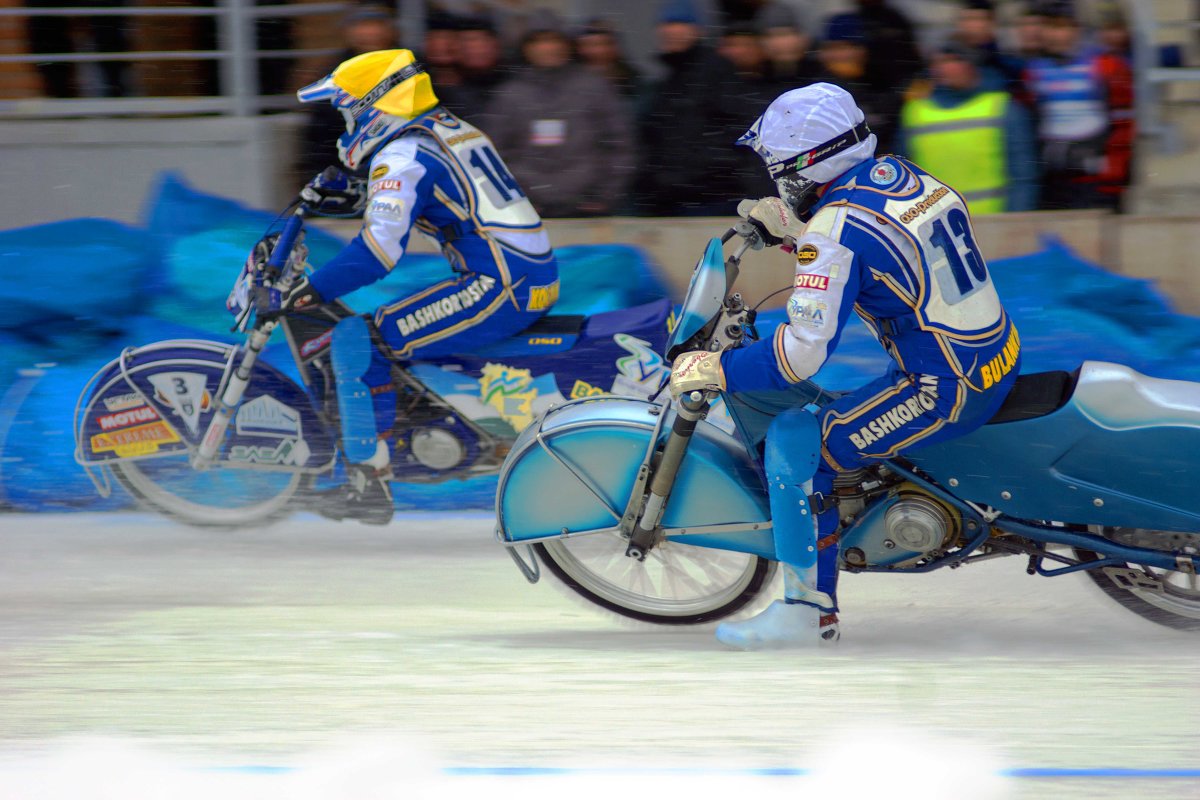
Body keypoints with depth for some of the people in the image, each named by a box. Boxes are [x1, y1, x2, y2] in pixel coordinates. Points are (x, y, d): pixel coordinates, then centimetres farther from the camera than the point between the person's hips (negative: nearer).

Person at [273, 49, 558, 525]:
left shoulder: (401, 156, -11)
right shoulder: (450, 129, 18)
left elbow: (379, 250, -23)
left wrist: (305, 293, -18)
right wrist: (350, 197, 28)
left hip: (497, 287, -10)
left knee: (357, 341, -11)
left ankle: (368, 480, -11)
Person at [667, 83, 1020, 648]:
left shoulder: (837, 229, -19)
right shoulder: (899, 174, 6)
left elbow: (803, 351, -22)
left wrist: (713, 370, -12)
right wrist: (790, 228, 23)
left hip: (946, 390, -9)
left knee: (793, 443, -9)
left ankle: (807, 611, -6)